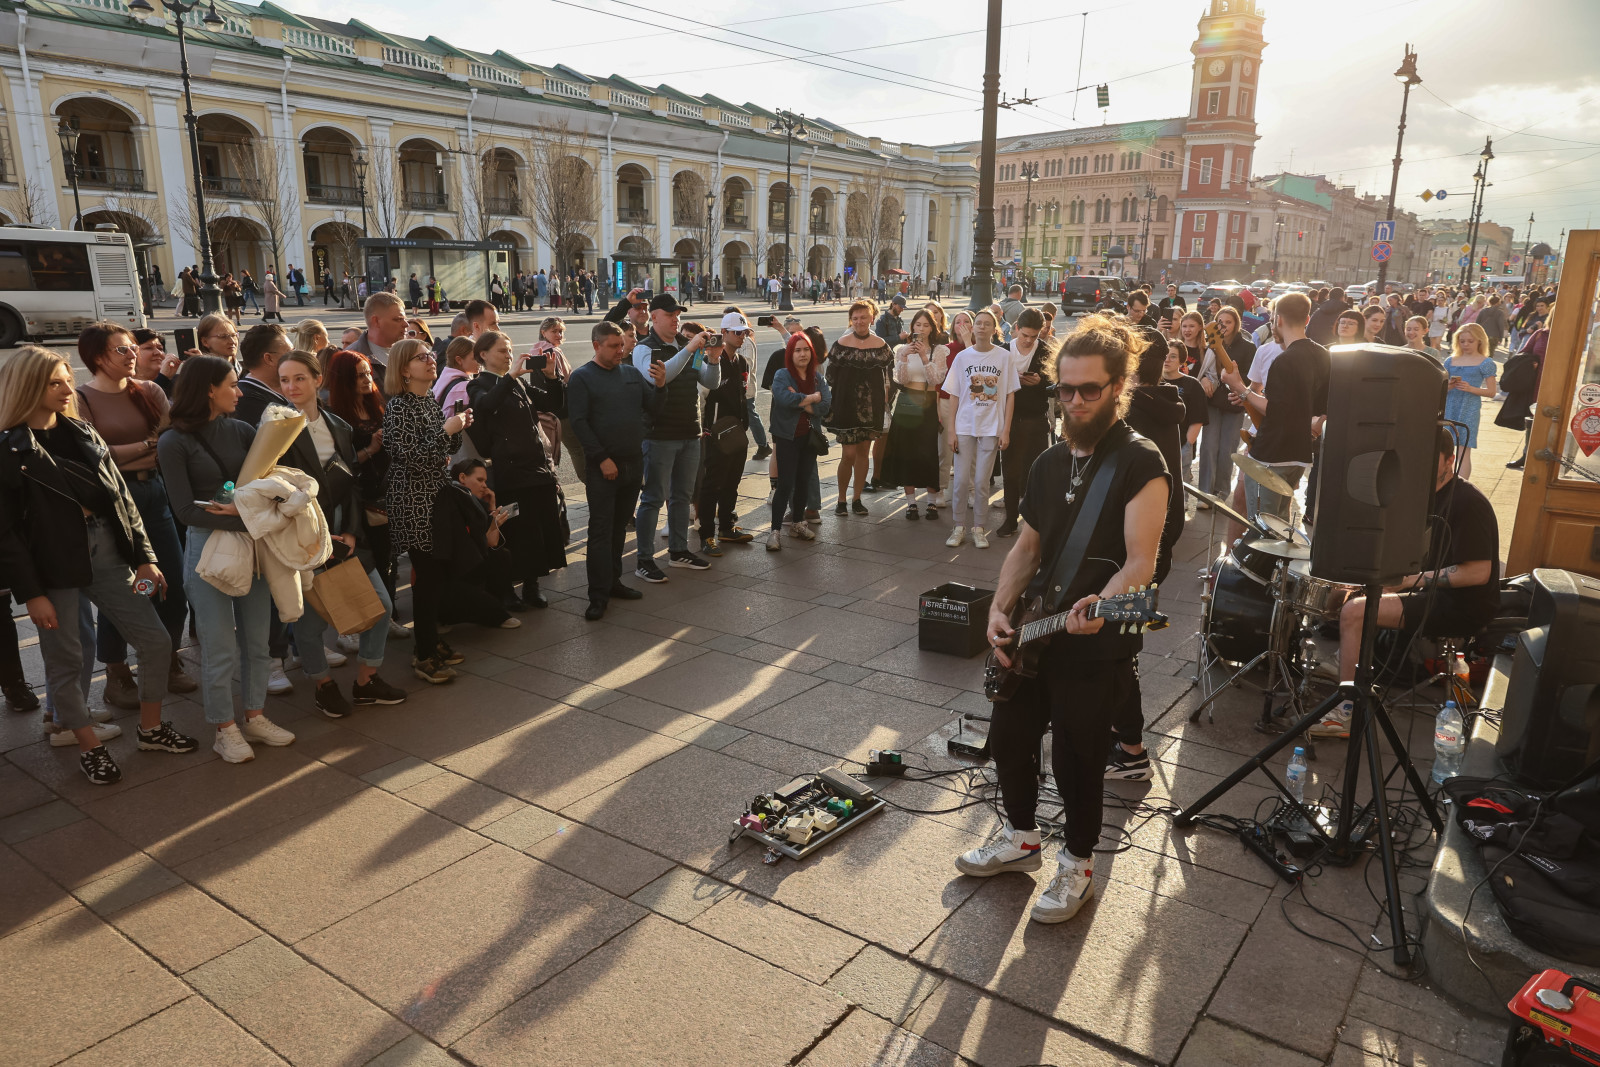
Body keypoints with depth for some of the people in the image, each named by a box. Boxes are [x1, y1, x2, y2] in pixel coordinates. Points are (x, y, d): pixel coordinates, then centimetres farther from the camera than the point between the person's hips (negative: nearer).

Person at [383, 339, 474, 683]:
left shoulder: (430, 401, 11)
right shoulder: (399, 405, -13)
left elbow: (445, 451, 17)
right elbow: (412, 457, -20)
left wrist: (458, 427, 0)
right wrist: (445, 431, -18)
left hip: (435, 496, 8)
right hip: (413, 502, -8)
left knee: (436, 572, 10)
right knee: (427, 574, -5)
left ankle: (432, 641, 23)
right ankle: (423, 654, 6)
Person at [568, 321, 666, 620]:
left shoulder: (632, 372, 10)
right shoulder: (582, 377, -4)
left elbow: (653, 410, 8)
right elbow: (578, 422, -10)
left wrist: (660, 385, -11)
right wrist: (602, 458, -15)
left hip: (633, 461, 5)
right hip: (602, 466, -5)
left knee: (619, 526, 14)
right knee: (601, 529, -5)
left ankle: (613, 581, 25)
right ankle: (599, 596, -2)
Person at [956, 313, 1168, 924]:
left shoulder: (1140, 463, -13)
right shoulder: (1050, 461, 9)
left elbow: (1141, 561, -20)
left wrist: (1100, 605, -38)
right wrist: (1000, 610, 0)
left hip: (1098, 647, -7)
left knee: (1076, 760, 4)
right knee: (1008, 739, 16)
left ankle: (1077, 865, 29)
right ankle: (1021, 839, 40)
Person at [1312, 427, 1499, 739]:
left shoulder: (1467, 502, -18)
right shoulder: (1429, 496, 12)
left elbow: (1478, 572, -24)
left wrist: (1413, 579, -20)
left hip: (1463, 607, -10)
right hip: (1436, 594, 10)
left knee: (1354, 612, -22)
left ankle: (1346, 712, -19)